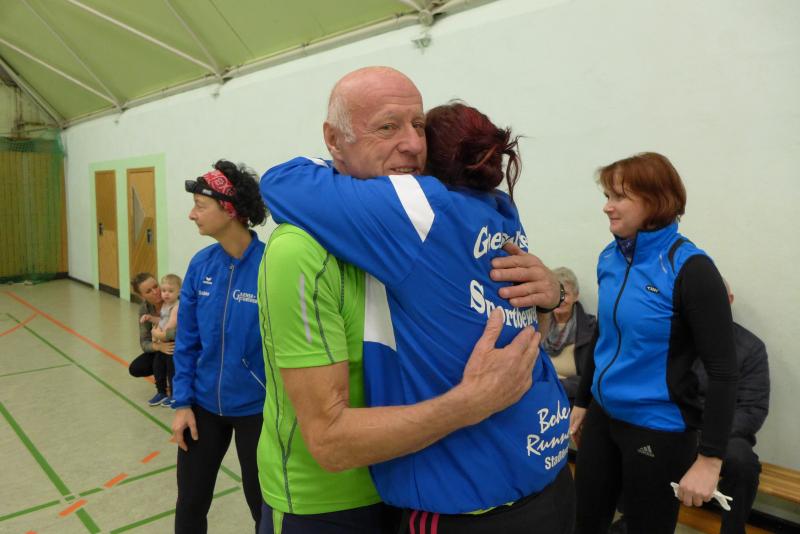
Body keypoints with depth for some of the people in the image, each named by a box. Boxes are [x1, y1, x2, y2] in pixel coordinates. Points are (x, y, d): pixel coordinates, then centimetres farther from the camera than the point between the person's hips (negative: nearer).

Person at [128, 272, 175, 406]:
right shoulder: (145, 309, -11)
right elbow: (144, 343, -14)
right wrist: (159, 346, -35)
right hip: (163, 350, 6)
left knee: (160, 358, -30)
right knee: (135, 369, -8)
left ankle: (162, 392, -7)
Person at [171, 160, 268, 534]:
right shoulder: (201, 264, -4)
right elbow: (187, 340, 3)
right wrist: (182, 402, 1)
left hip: (256, 408, -5)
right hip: (203, 404, 5)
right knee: (190, 504, 20)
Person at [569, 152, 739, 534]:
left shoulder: (690, 269, -17)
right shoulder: (610, 258, 0)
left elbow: (722, 371, -16)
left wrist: (710, 459, -17)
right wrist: (582, 402, 17)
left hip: (659, 429, -5)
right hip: (602, 417, 6)